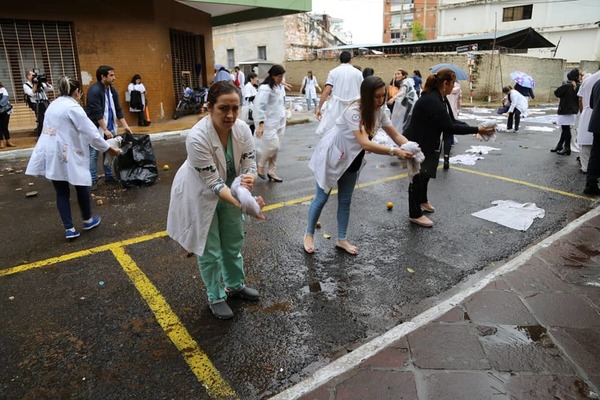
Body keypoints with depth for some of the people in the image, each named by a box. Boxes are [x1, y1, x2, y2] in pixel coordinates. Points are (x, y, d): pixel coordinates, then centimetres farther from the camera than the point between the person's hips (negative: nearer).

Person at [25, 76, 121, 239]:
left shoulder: (54, 105, 12)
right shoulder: (73, 108, -13)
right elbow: (91, 132, -14)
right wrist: (110, 149, -6)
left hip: (50, 154, 8)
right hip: (66, 155, -8)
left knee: (61, 191, 9)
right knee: (82, 186, 12)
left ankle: (69, 229, 12)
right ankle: (88, 220, 27)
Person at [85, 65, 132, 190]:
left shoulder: (112, 90, 7)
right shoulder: (94, 90, -17)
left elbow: (118, 109, 10)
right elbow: (97, 113, -21)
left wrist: (125, 126, 2)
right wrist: (105, 130, -22)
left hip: (110, 128, 7)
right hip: (96, 128, -7)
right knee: (93, 154, -1)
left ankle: (109, 176, 23)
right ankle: (93, 180, 5)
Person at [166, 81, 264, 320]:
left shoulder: (242, 129, -19)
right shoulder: (197, 138, -34)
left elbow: (250, 165, -12)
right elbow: (213, 183, -31)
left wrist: (247, 180, -36)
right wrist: (241, 203, -45)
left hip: (229, 191, 5)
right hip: (201, 196, -5)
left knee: (233, 241, 20)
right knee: (210, 250, 7)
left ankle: (235, 285, 44)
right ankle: (216, 297, 31)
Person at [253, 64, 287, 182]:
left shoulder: (281, 87, 11)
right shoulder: (265, 88, -16)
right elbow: (259, 106, -22)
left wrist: (283, 121, 23)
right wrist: (260, 124, -27)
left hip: (280, 122, 8)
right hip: (269, 123, -8)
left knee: (276, 148, 9)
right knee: (273, 146, -12)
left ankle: (272, 171, 20)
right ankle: (260, 165, 12)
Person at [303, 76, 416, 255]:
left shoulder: (378, 112, -7)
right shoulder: (354, 111, -31)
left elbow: (396, 135, -5)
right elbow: (365, 143, -41)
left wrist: (411, 149, -24)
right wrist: (394, 152, -44)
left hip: (351, 160, 7)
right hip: (331, 156, -7)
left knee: (345, 201, 12)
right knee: (322, 198, 4)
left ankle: (341, 240, 25)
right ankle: (309, 235, 23)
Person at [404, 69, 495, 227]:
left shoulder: (435, 97, 5)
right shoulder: (432, 101, -27)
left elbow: (448, 122, 8)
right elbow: (449, 127, -27)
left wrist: (473, 128, 1)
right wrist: (476, 129, -23)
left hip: (423, 143, 10)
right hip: (415, 144, -10)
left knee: (425, 173, 25)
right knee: (418, 177, 2)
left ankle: (422, 201, 47)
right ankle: (415, 214, 16)